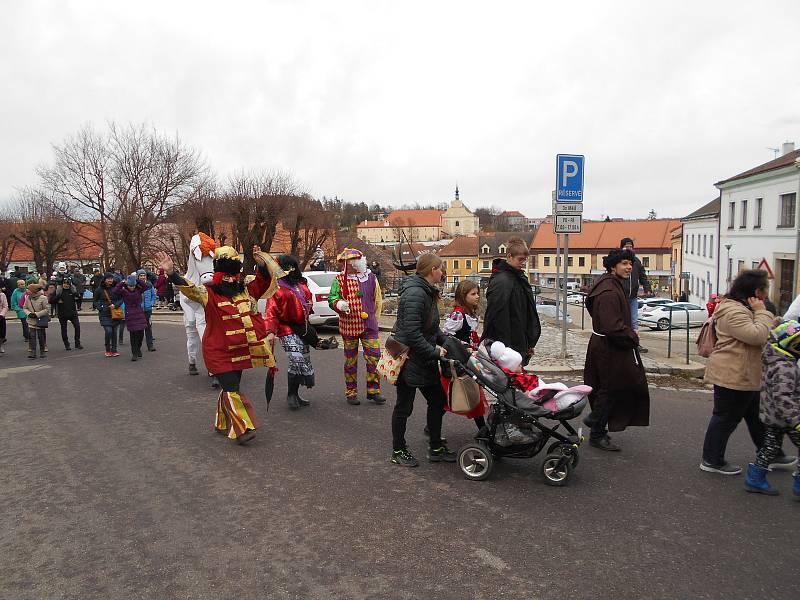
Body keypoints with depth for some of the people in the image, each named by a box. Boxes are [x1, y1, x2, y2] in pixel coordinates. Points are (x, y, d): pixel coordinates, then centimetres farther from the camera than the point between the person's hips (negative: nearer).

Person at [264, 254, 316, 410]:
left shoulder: (301, 285, 11)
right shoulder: (277, 288, -9)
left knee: (305, 362, 13)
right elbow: (271, 312, -13)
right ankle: (291, 395, -1)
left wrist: (309, 305, 4)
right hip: (287, 330, -8)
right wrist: (270, 331, -25)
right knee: (296, 361, -19)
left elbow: (308, 298, 28)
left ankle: (295, 394, 26)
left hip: (302, 329, 8)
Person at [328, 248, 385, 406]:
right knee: (350, 360, 8)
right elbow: (332, 298, -8)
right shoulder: (339, 280, -2)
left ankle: (373, 390, 12)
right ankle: (351, 393, 20)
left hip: (369, 326, 2)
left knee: (374, 357, -2)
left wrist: (373, 319, 12)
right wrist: (338, 304, -30)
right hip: (349, 326, -2)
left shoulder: (371, 278, 4)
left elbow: (378, 300, 13)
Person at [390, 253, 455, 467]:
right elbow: (412, 333, -29)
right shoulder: (415, 293, -23)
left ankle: (436, 448, 29)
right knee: (404, 407, 7)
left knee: (437, 401, 15)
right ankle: (398, 451, 24)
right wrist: (435, 352, -21)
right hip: (409, 359, -10)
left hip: (425, 361, 10)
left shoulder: (427, 292, 9)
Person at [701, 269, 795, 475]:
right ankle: (712, 461, 11)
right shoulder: (733, 311, -22)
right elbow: (756, 336, -29)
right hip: (732, 376, -11)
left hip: (746, 375, 11)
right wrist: (762, 312, -18)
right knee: (726, 418, -1)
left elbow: (758, 337, 25)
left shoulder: (742, 308, 16)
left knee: (757, 417, 21)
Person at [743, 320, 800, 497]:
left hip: (769, 415, 10)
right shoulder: (785, 367, -25)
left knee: (770, 446, 18)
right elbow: (783, 397, -30)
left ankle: (755, 478, 23)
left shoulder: (772, 360, 5)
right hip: (784, 417, -9)